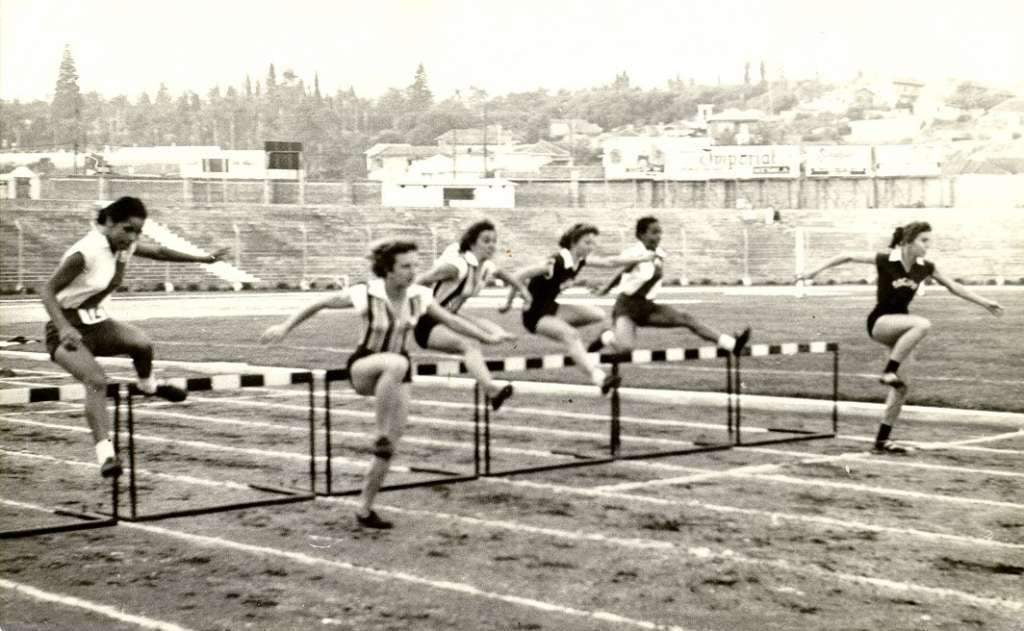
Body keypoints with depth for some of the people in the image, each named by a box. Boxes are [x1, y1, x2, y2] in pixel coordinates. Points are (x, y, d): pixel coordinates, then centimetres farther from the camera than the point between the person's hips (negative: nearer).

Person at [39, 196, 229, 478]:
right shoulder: (85, 253, -25)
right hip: (68, 331, -6)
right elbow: (47, 290, -24)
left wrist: (202, 259, 22)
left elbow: (159, 252, 17)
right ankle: (105, 454, -32)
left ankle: (147, 385, 10)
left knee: (142, 343, -23)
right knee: (96, 380, -30)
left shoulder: (125, 245, -2)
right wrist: (64, 328, -38)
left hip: (98, 323, 6)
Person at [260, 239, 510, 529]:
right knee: (397, 363, -41)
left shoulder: (418, 295, -9)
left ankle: (364, 508, 13)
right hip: (363, 367, -5)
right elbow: (319, 304, -11)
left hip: (396, 373, 5)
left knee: (390, 445, -2)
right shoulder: (366, 294, -21)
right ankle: (381, 435, -28)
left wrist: (486, 337, 4)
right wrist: (284, 327, -14)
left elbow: (451, 320, 5)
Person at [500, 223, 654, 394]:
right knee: (570, 335, -32)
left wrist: (640, 258, -4)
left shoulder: (580, 260, -2)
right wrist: (508, 303, -17)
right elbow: (520, 276, -26)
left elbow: (609, 262, 3)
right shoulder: (555, 263, -26)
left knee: (597, 315, -2)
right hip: (535, 315, -9)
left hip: (550, 308, 9)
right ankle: (599, 379, -42)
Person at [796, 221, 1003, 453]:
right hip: (879, 322, -6)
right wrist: (815, 272, -10)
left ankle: (882, 440, 12)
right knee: (923, 324, -34)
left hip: (900, 325, 6)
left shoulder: (925, 267, -2)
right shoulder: (885, 260, -16)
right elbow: (848, 257, -10)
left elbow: (954, 286, 9)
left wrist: (984, 302, 7)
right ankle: (889, 371, -26)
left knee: (900, 386, 3)